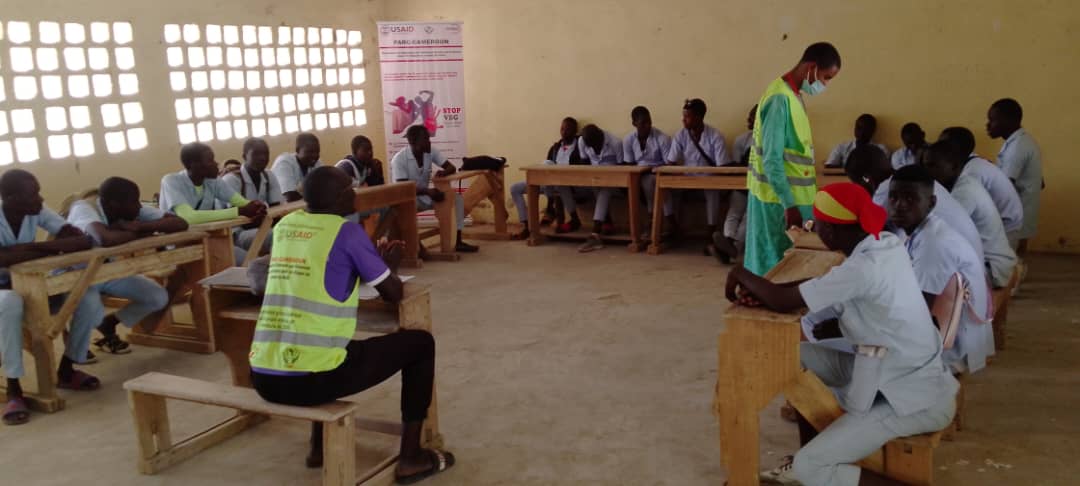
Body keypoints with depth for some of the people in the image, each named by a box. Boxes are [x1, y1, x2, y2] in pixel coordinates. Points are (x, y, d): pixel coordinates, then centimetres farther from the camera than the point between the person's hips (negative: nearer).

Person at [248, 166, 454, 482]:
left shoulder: (284, 225, 13)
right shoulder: (347, 231, -5)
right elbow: (394, 293, 3)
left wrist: (372, 261, 31)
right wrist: (389, 266, 25)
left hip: (264, 378, 7)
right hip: (311, 378, -7)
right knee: (419, 343, 11)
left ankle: (319, 446, 41)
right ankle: (411, 458, 17)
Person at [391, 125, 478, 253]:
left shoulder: (430, 152, -5)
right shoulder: (399, 159, -21)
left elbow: (452, 167, -4)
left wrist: (444, 172, -30)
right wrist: (427, 191, -40)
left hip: (425, 196, 6)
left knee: (457, 198, -12)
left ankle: (458, 241, -14)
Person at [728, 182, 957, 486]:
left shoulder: (863, 268, -29)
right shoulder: (885, 244, -2)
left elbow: (783, 303, -25)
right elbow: (827, 286, 10)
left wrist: (741, 275, -5)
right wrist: (764, 291, -4)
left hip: (915, 399, -9)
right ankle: (806, 461, 21)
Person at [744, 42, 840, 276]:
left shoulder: (792, 95, 12)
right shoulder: (781, 99, -18)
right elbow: (772, 160, -23)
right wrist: (789, 205, -25)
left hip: (792, 196, 10)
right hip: (779, 200, -10)